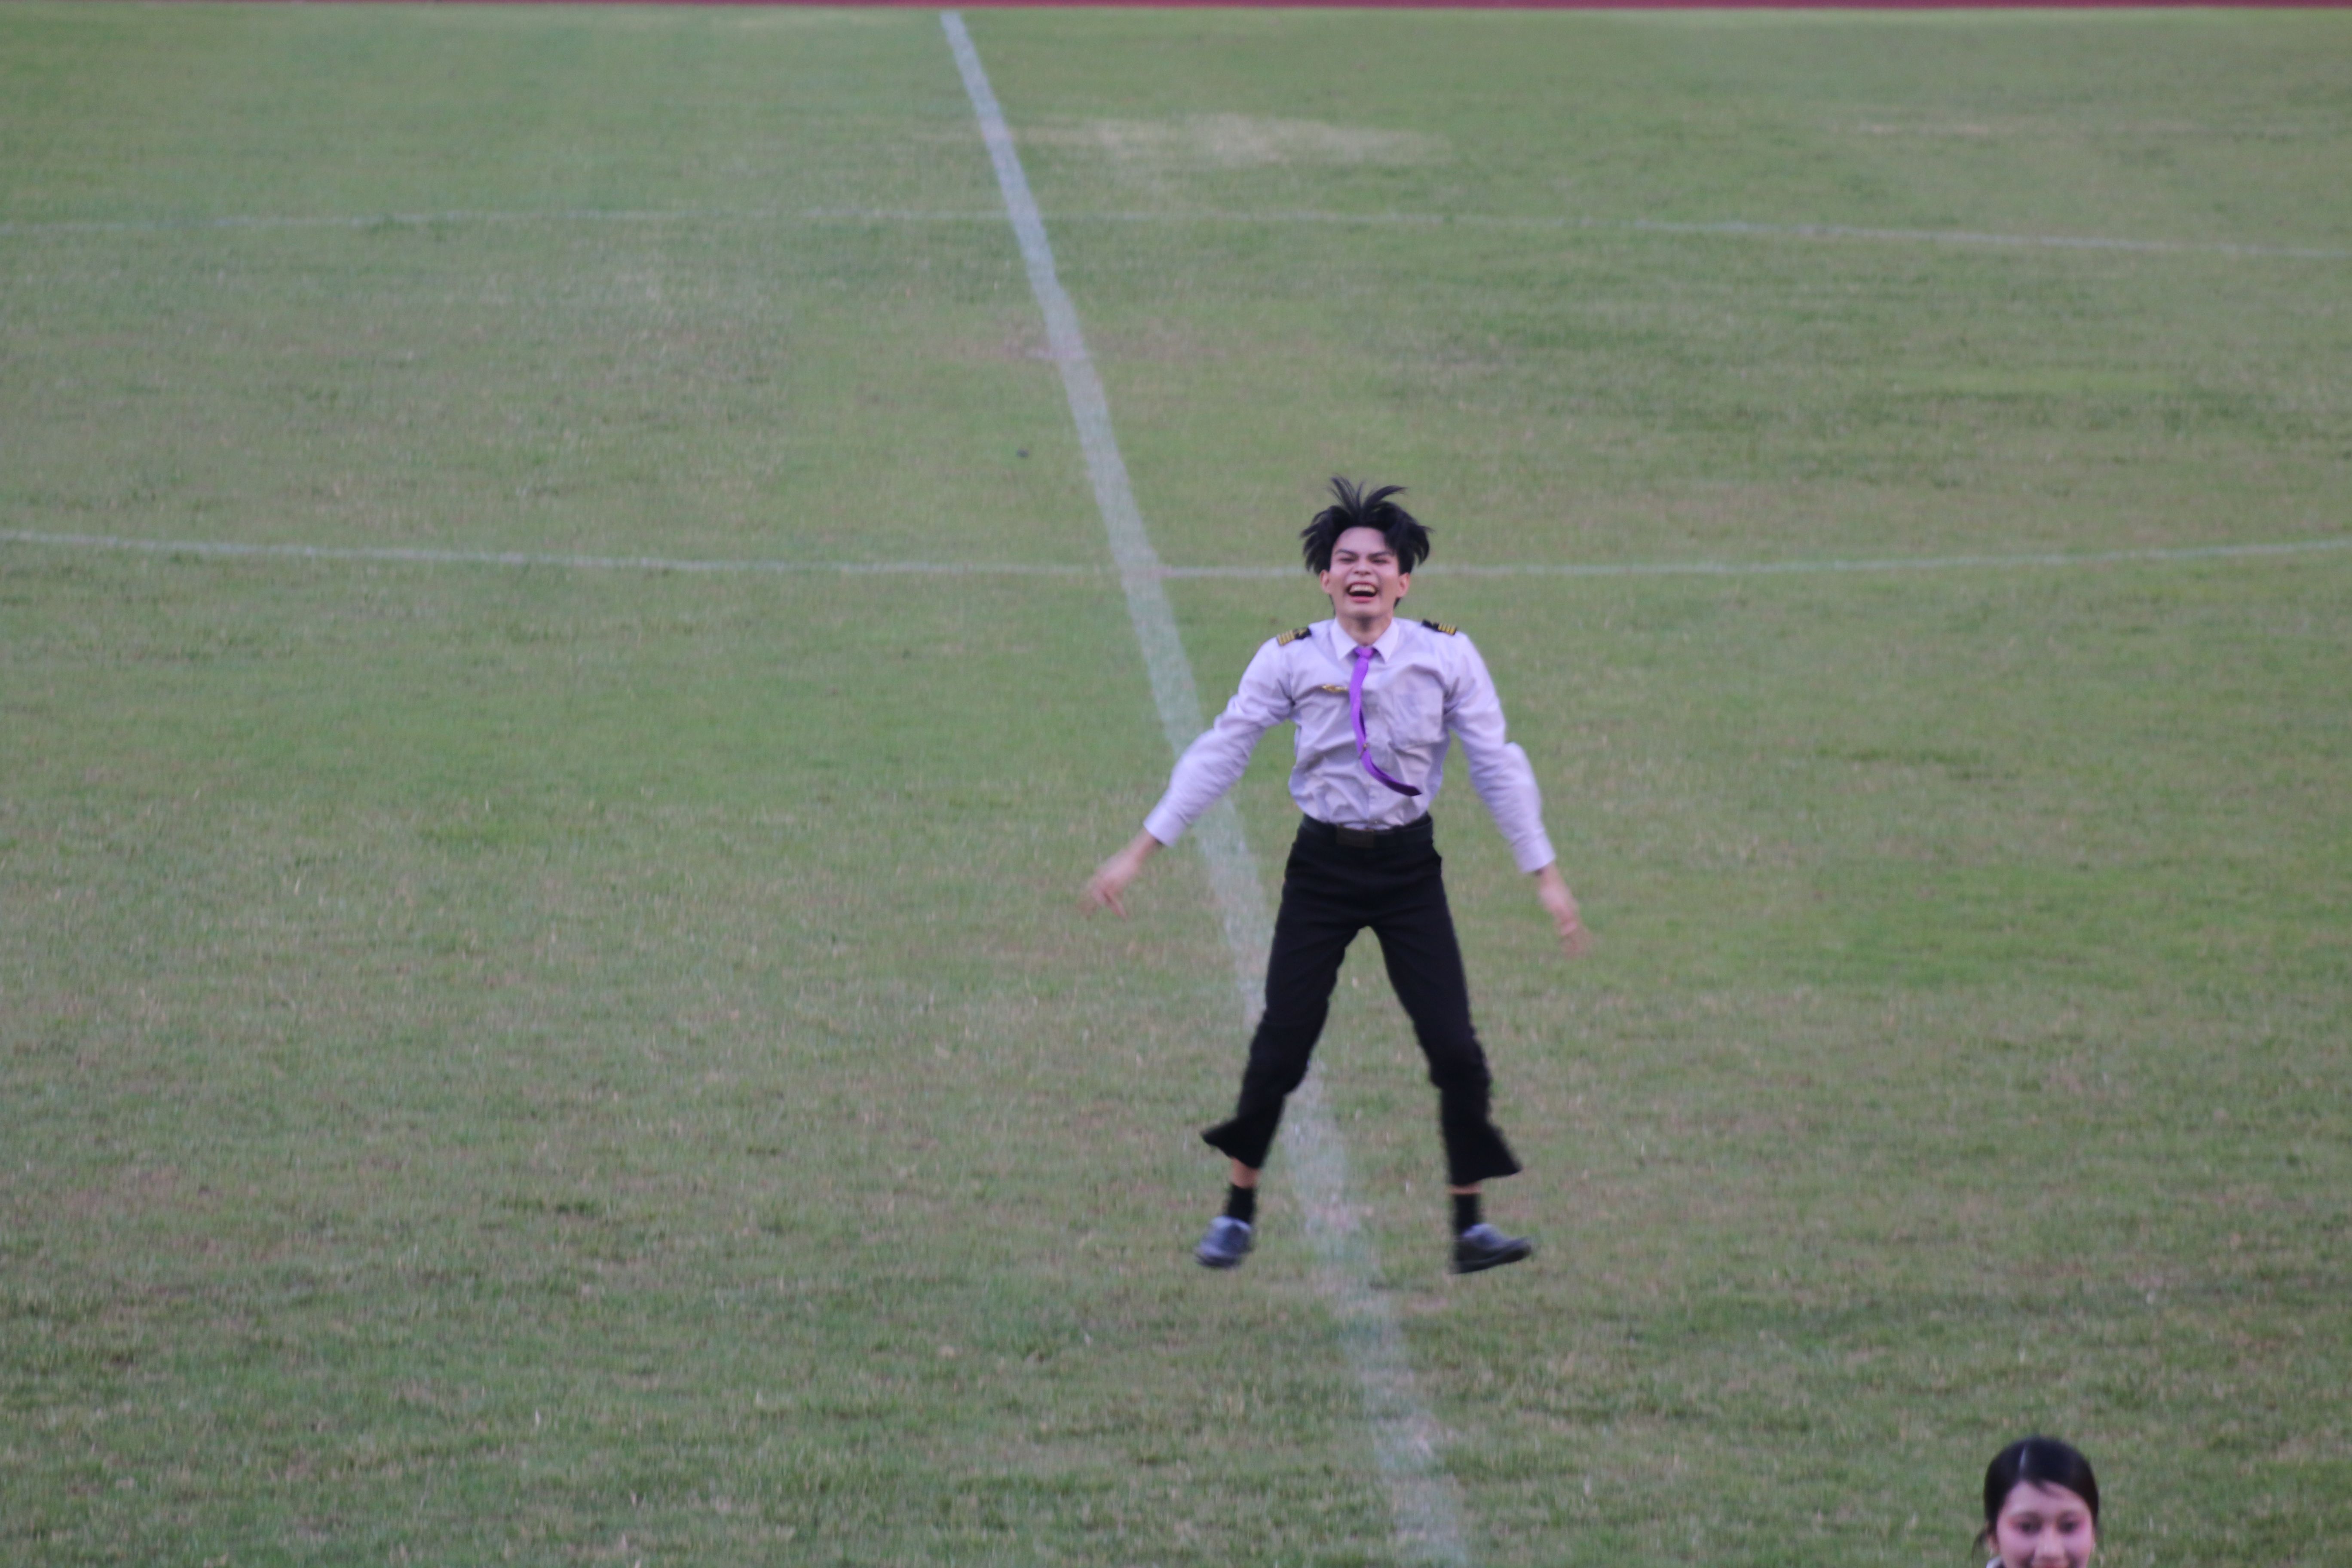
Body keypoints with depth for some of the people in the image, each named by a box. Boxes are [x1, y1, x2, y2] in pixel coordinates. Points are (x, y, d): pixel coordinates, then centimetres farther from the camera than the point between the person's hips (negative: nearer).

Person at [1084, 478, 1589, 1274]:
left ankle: (1470, 1225, 4)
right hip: (1322, 866, 0)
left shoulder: (1446, 656, -4)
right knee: (1281, 1045, -3)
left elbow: (1497, 766, 2)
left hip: (1409, 867, 0)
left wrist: (1545, 875, 0)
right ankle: (1238, 1213, 16)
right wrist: (1137, 854, -4)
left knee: (1455, 1050, -8)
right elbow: (1216, 757, -2)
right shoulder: (1290, 660, -5)